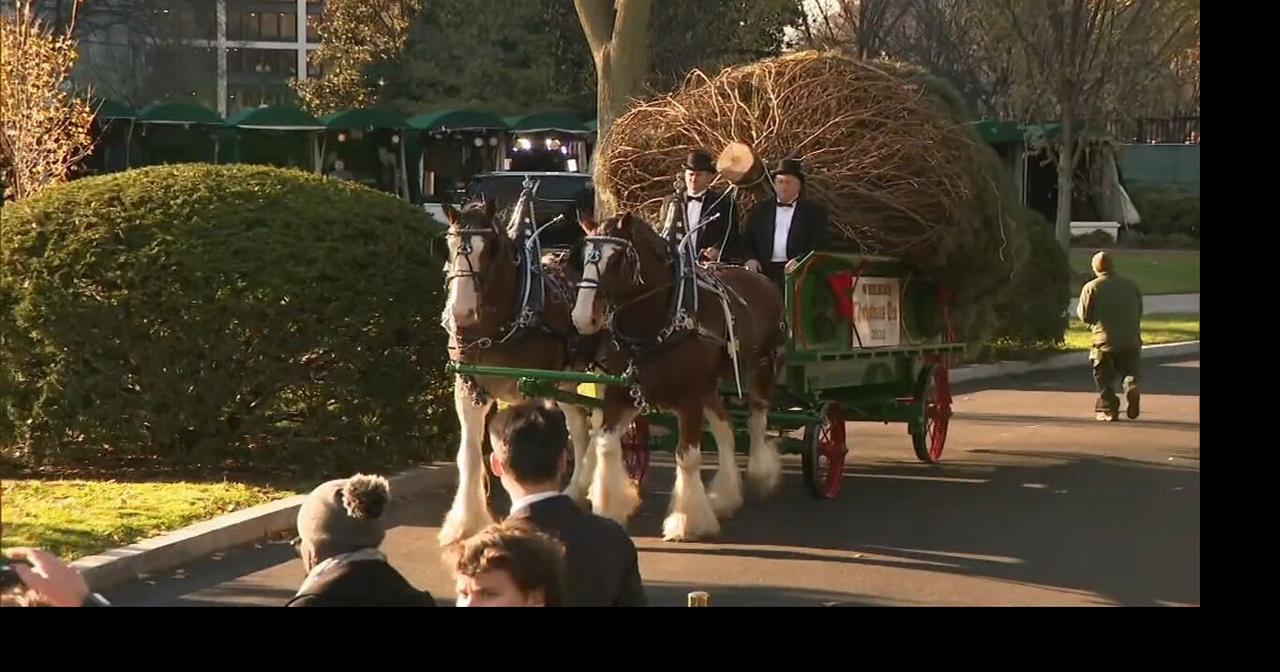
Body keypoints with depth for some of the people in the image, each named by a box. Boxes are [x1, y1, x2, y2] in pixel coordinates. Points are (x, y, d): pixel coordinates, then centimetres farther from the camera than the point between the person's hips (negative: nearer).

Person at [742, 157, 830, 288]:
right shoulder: (760, 210, 18)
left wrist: (799, 261, -16)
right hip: (765, 271, 3)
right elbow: (747, 241, 17)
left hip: (797, 273, -3)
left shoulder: (815, 211, 8)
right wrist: (750, 258, -4)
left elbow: (820, 245, 0)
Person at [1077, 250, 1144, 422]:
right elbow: (1139, 312, 14)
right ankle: (1132, 388, -16)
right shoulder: (1130, 286, 7)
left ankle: (1108, 409, 6)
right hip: (1131, 340, 3)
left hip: (1105, 341, -3)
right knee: (1130, 371, 14)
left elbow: (1084, 315, -4)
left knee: (1104, 378, 11)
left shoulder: (1091, 287, -5)